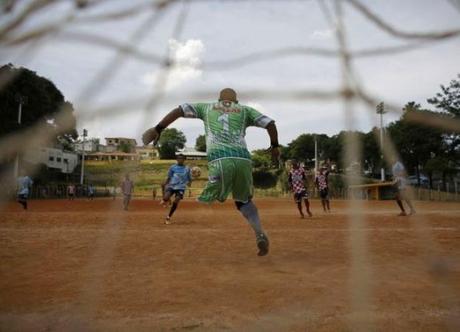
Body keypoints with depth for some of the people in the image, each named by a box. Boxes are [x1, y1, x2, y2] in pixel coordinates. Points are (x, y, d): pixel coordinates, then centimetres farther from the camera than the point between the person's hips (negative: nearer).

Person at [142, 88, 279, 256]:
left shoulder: (207, 107, 25)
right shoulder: (245, 110, 24)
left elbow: (180, 110, 16)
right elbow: (270, 123, 16)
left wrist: (158, 128, 14)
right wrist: (275, 146, 29)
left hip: (220, 160, -2)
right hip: (243, 159, 3)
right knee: (244, 200, 21)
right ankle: (260, 235, 4)